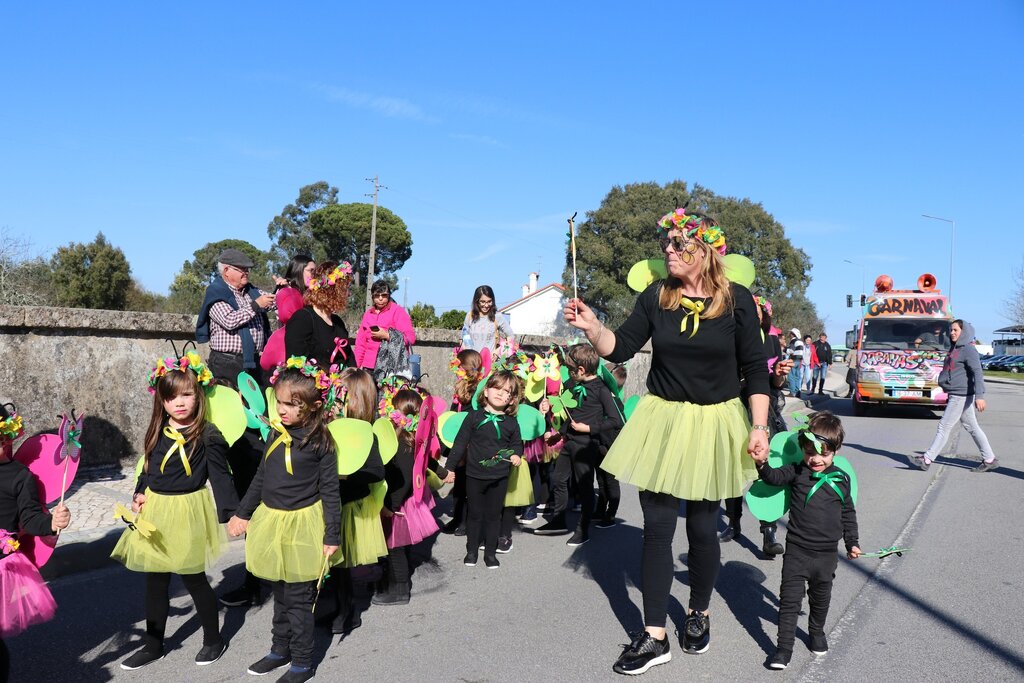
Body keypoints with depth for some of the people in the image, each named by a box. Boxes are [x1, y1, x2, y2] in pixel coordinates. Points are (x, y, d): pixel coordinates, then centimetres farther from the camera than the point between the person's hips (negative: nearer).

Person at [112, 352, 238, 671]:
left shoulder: (208, 435, -13)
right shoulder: (158, 432, 4)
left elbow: (220, 477, -12)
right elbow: (147, 469, 15)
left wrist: (231, 513, -15)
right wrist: (138, 496, 1)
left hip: (188, 514, -6)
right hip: (156, 512, 6)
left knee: (194, 579, 7)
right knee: (155, 582, 16)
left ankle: (213, 639, 27)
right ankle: (153, 644, 32)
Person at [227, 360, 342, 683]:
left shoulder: (320, 441, -14)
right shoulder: (276, 435, 3)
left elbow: (330, 491, -11)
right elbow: (260, 478, 15)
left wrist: (332, 535, -11)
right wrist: (243, 513, 19)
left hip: (302, 526, -6)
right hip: (272, 522, 6)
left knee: (299, 598, 5)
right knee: (280, 594, 20)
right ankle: (280, 650, 37)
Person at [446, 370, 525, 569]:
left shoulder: (511, 423, -2)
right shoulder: (474, 417, -6)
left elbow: (516, 443, 13)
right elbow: (460, 442, -2)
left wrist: (516, 455, -9)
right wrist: (450, 466, -1)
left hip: (499, 477, 1)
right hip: (475, 475, -1)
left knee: (493, 515, 12)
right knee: (475, 514, 12)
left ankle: (490, 552, 25)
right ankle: (472, 551, 27)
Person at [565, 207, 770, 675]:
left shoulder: (736, 301, -7)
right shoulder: (655, 297, -1)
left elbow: (755, 369, -3)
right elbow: (620, 348, -4)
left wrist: (760, 427, -7)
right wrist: (591, 328, -22)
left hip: (714, 425, -2)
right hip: (661, 420, 2)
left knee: (702, 528, 9)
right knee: (657, 528, 3)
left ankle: (698, 612, 37)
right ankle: (654, 637, 15)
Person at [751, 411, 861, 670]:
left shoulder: (841, 479, 1)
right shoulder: (797, 472, -5)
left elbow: (848, 512, 12)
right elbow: (775, 477, -21)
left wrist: (852, 542, 14)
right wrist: (762, 464, -42)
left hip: (826, 552, 2)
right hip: (797, 550, -2)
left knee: (820, 597, 21)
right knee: (789, 600, -3)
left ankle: (817, 632, 46)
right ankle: (783, 648, 4)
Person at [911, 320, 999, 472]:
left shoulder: (968, 350, -13)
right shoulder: (955, 349, 15)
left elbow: (978, 373, -22)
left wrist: (980, 396, -30)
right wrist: (949, 393, 28)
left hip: (961, 395, -10)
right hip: (957, 395, 10)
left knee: (944, 427, -6)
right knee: (972, 427, 14)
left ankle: (927, 459, -2)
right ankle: (990, 460, 20)